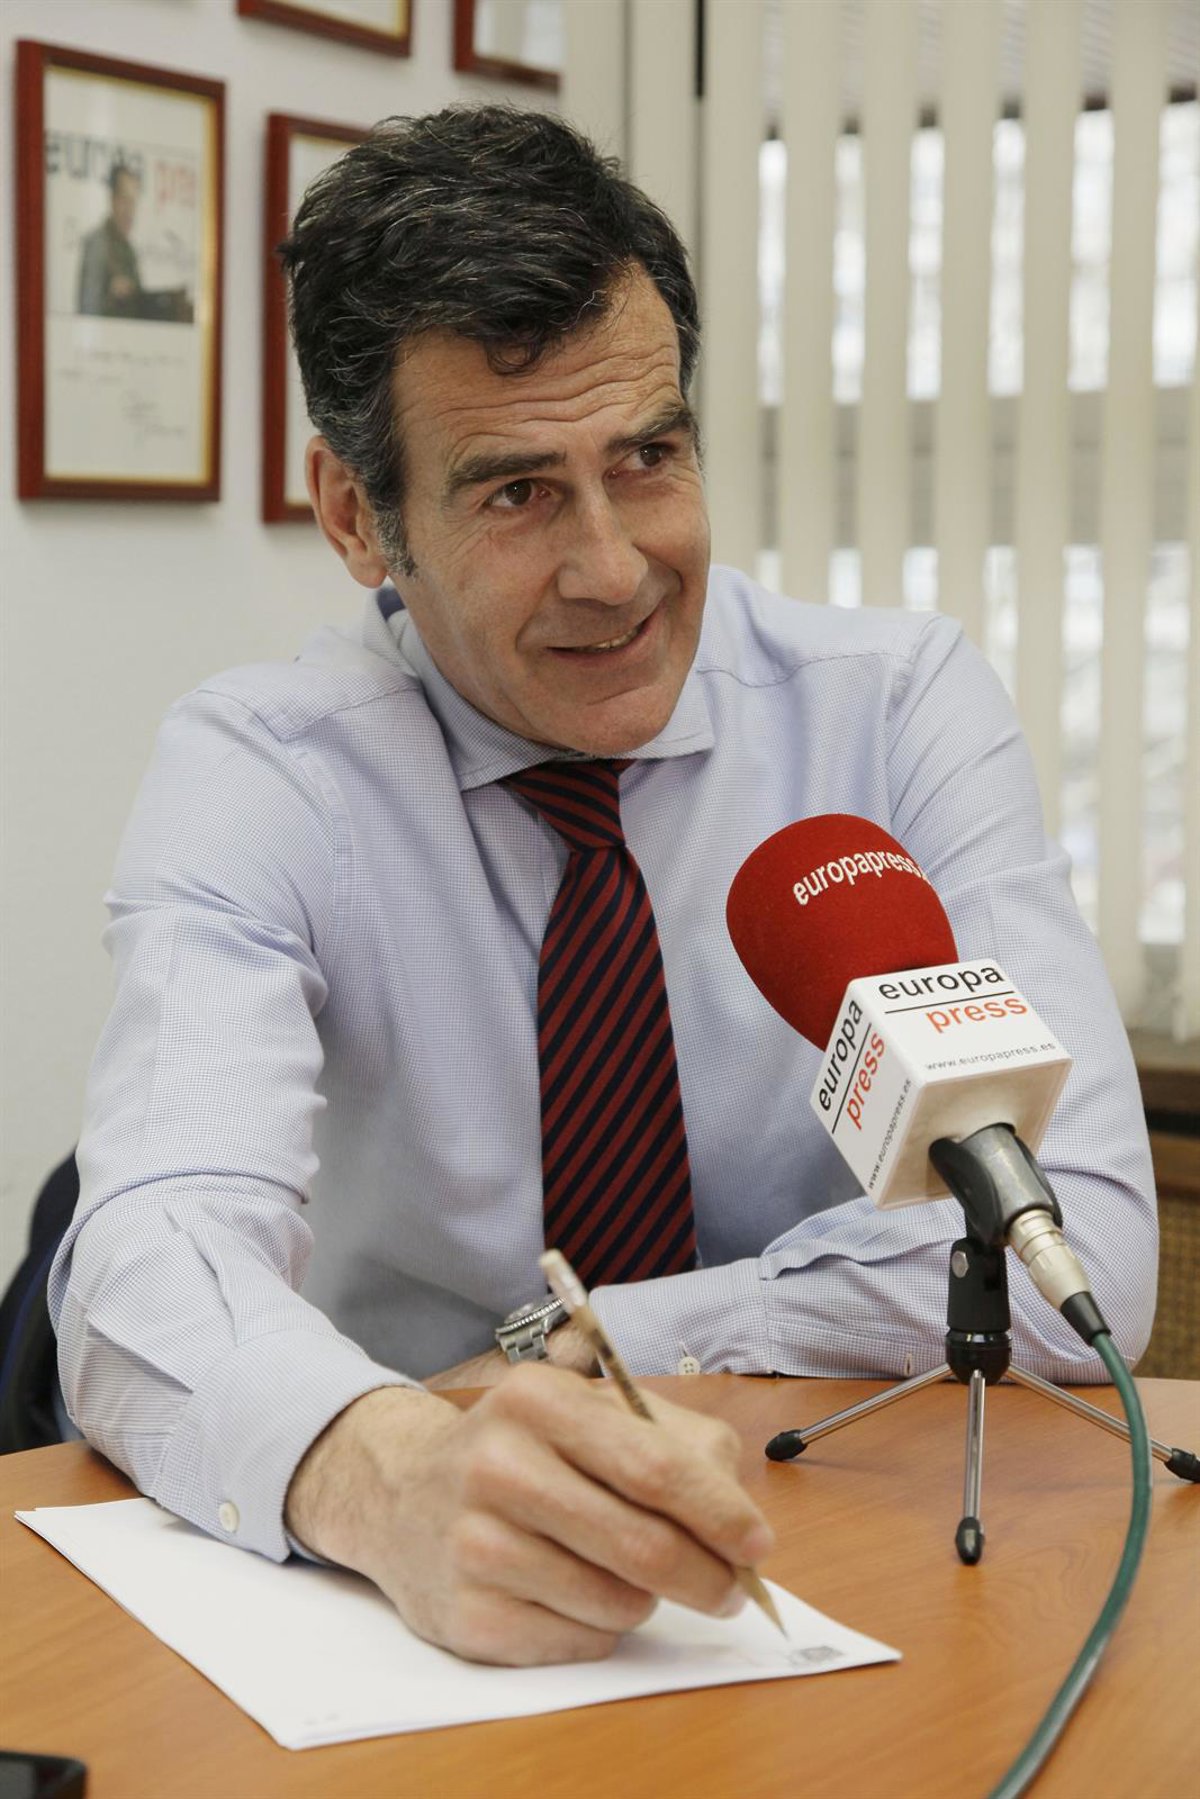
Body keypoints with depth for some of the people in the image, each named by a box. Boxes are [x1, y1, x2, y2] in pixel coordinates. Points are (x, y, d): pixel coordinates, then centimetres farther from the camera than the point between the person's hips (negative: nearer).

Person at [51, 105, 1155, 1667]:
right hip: (419, 1615, 0)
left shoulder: (902, 708, -5)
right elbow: (151, 1279, -24)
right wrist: (387, 1472, -44)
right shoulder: (255, 776, -8)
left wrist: (563, 1352, -16)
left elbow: (1078, 1253, -14)